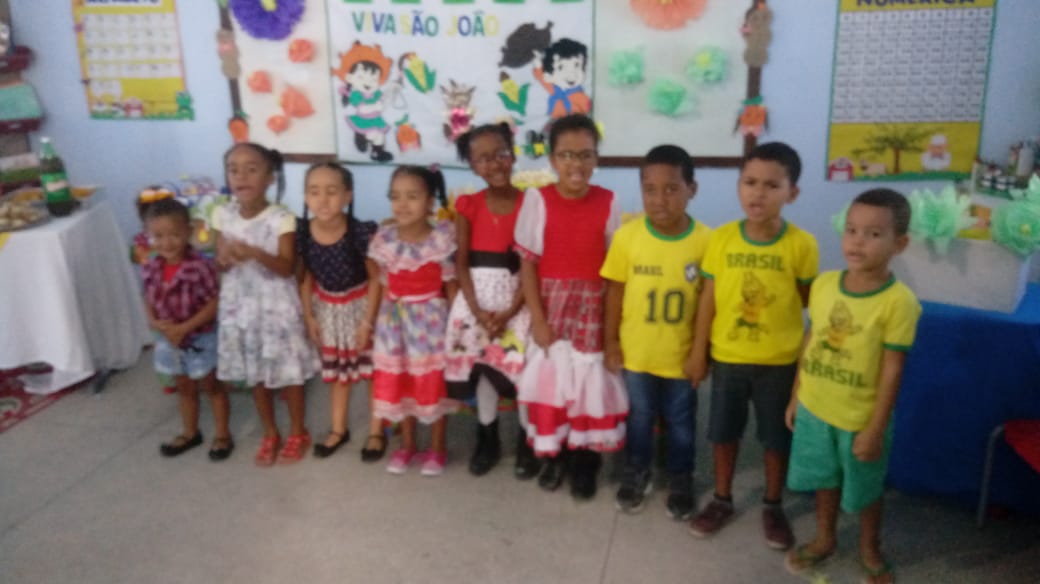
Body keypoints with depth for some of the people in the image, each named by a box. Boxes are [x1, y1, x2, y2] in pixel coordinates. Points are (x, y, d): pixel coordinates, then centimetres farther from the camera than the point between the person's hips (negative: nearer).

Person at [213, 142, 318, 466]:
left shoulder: (281, 218, -15)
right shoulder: (223, 215, -2)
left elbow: (287, 268, -17)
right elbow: (219, 262, 4)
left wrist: (256, 254, -33)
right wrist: (225, 259, -20)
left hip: (276, 304, -4)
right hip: (240, 304, 4)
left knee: (288, 371, 8)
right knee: (255, 373, 15)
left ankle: (297, 433, 28)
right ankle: (270, 434, 33)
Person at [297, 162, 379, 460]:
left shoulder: (362, 233, -29)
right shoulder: (302, 234, -18)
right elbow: (306, 278, -3)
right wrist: (309, 315, 1)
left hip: (361, 304, -4)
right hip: (328, 307, 4)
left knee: (372, 367, 9)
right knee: (337, 369, 19)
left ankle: (376, 429, 28)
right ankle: (339, 429, 36)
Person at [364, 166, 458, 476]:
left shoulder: (442, 239, -13)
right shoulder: (384, 239, -5)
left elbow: (450, 285, -7)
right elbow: (382, 285, 4)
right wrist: (368, 322, 7)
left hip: (430, 318, -3)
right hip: (395, 319, 3)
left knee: (434, 383, 9)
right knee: (398, 383, 13)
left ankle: (437, 447, 27)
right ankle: (407, 445, 32)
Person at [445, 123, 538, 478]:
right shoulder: (468, 206, 1)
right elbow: (461, 262, 0)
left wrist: (510, 311, -14)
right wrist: (477, 310, -9)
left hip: (517, 298, -2)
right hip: (476, 296, 2)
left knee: (523, 366, -2)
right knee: (481, 365, 9)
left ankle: (527, 443, 16)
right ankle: (488, 440, 26)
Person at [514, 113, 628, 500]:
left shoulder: (607, 202, -4)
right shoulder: (538, 199, -6)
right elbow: (527, 263, -5)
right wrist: (537, 318, -9)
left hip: (594, 308, 0)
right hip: (551, 306, 0)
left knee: (590, 380, 6)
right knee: (551, 378, 8)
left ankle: (585, 458, 23)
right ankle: (554, 453, 28)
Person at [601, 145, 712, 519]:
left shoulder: (705, 240, -14)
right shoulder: (627, 236, -13)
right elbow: (615, 291, -4)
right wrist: (611, 342, -1)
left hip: (682, 354, 0)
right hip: (636, 351, 1)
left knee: (680, 421, 18)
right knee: (639, 417, 20)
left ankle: (681, 481, 39)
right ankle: (636, 475, 41)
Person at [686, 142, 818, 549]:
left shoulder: (801, 244, -13)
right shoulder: (721, 238, -9)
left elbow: (811, 301, -2)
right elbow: (708, 297, -2)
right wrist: (698, 351, 1)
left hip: (779, 361, -1)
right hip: (726, 356, 2)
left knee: (777, 437, 13)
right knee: (724, 432, 16)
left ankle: (773, 507, 35)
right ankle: (722, 500, 36)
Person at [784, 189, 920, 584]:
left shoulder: (899, 301, -21)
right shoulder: (823, 284, -6)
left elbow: (892, 370, -17)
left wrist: (876, 429, -14)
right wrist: (795, 396, 8)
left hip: (860, 418, -4)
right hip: (814, 408, 4)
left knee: (865, 490, 18)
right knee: (824, 478, 23)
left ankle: (869, 550, 43)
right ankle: (824, 538, 46)